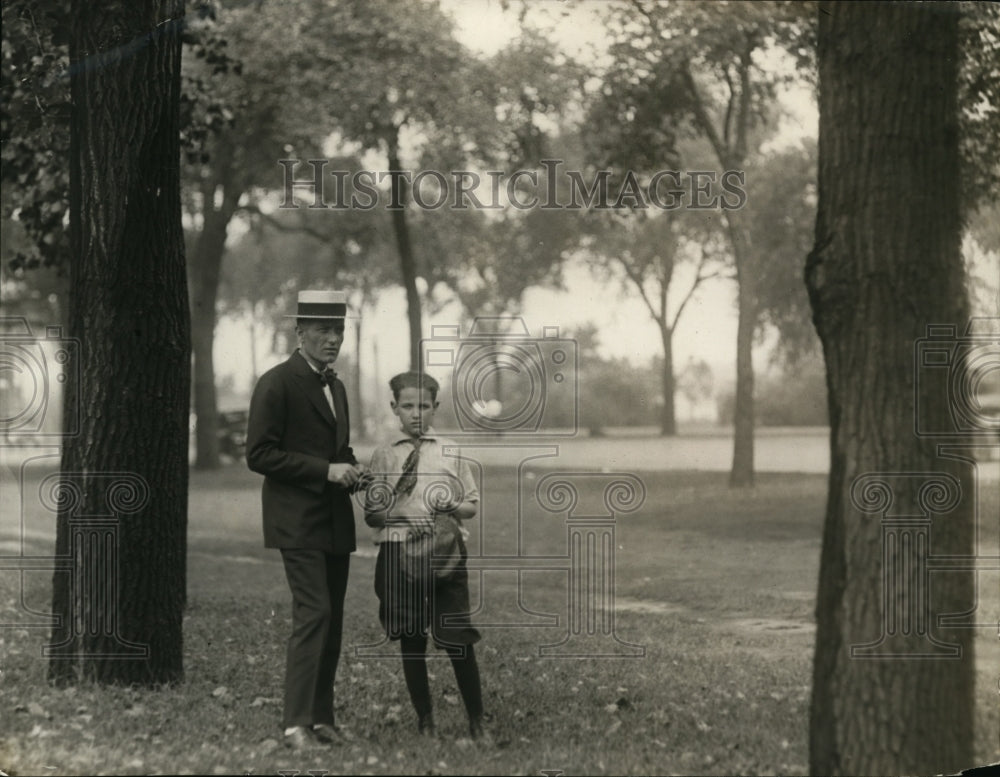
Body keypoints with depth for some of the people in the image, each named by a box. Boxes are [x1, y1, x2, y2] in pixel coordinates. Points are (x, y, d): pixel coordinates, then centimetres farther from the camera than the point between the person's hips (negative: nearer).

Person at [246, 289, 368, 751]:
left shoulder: (335, 386, 18)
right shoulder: (276, 384, -9)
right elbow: (259, 454, -14)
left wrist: (350, 471, 5)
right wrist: (326, 470, -18)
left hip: (335, 522, 8)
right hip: (299, 521, -8)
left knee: (331, 621, 8)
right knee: (313, 614, -16)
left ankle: (322, 719, 13)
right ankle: (297, 725, -15)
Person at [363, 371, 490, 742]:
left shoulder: (451, 452, 8)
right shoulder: (383, 456, 7)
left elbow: (472, 504, 12)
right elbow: (371, 514, 6)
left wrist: (453, 507, -10)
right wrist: (403, 519, -13)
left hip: (445, 553, -1)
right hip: (398, 554, 1)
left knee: (458, 639, -6)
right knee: (410, 641, 5)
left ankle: (477, 724, 6)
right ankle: (425, 722, 16)